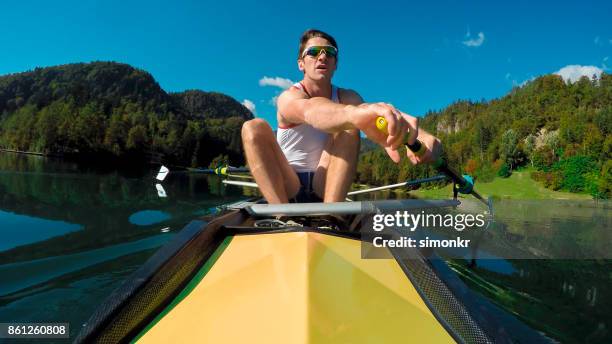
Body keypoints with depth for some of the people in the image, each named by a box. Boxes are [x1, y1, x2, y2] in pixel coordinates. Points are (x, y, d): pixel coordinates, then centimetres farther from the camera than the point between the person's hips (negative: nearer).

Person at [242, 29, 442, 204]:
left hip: (326, 187, 2)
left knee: (348, 128, -22)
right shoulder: (288, 97, -13)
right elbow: (309, 110, -40)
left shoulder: (347, 98, -1)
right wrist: (354, 113, -64)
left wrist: (409, 133, -50)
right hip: (285, 188, -2)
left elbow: (372, 117, -25)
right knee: (254, 127, -25)